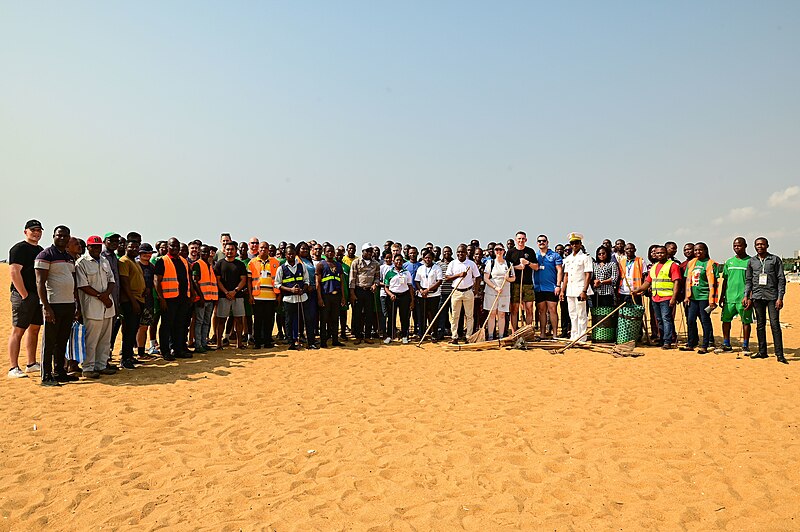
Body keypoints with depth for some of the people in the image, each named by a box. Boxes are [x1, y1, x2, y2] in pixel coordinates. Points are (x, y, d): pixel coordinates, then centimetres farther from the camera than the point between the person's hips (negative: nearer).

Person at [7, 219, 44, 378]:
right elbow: (14, 272, -17)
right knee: (18, 331, -6)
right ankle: (13, 368, -5)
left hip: (39, 295, 8)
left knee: (34, 329, 13)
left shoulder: (41, 250, 17)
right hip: (23, 295, -8)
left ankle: (31, 364, 22)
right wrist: (25, 295, -18)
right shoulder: (19, 249, -8)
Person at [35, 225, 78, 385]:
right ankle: (46, 376, 4)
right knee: (49, 342, -2)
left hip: (69, 304, 7)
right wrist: (46, 307, -19)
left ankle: (59, 372, 20)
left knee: (62, 341, 12)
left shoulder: (70, 258, 18)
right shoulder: (45, 255, -6)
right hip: (53, 304, -7)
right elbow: (40, 282, -12)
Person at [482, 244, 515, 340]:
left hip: (505, 293, 1)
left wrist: (508, 278, -11)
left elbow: (513, 278, 13)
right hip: (491, 292, -1)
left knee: (502, 314, 2)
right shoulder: (490, 262, 4)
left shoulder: (508, 264, 10)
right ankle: (490, 337, 1)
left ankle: (501, 336, 5)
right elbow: (485, 278, -2)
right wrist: (495, 287, -14)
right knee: (492, 314, -1)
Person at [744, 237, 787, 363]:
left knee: (775, 324, -6)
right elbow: (748, 280, 15)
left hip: (772, 296, -3)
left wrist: (780, 298, -7)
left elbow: (781, 279, 1)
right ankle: (762, 352, 15)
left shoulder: (775, 259, 4)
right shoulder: (752, 261, 12)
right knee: (760, 325, 8)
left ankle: (779, 354, -4)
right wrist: (746, 296, 5)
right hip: (757, 296, 3)